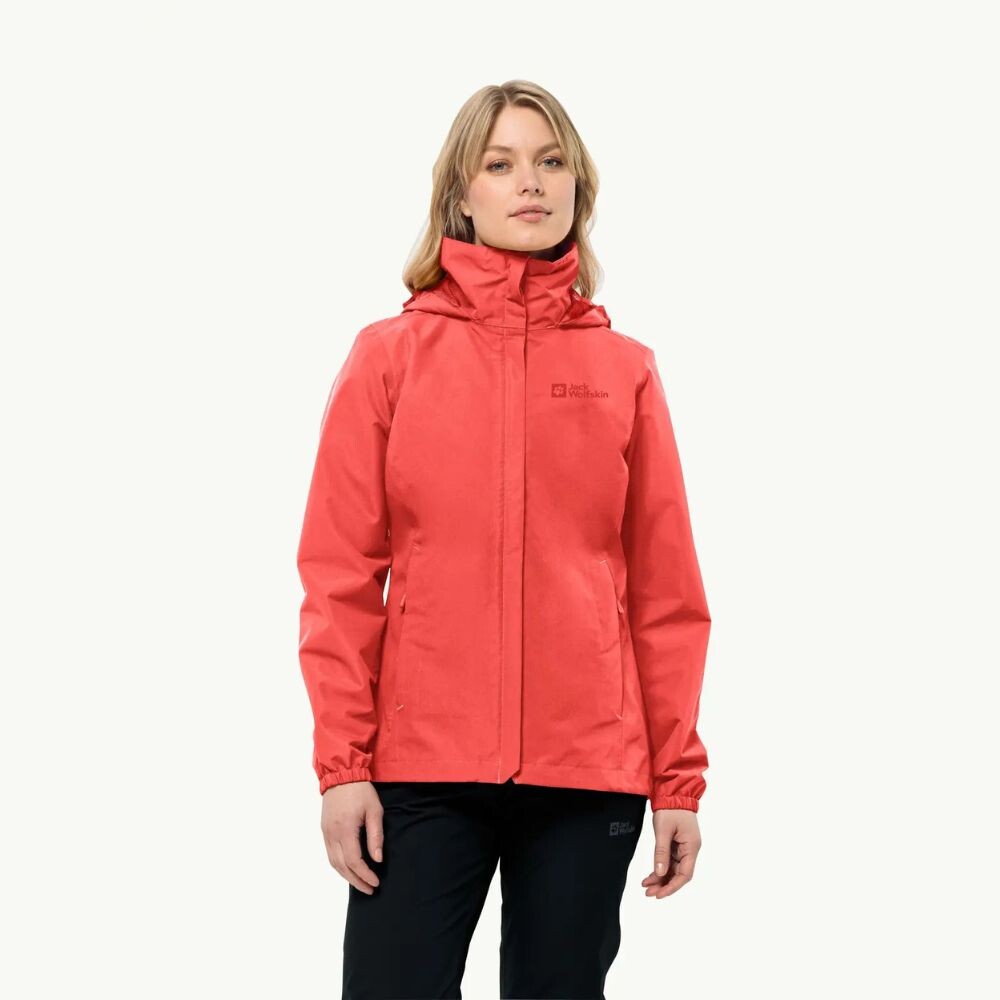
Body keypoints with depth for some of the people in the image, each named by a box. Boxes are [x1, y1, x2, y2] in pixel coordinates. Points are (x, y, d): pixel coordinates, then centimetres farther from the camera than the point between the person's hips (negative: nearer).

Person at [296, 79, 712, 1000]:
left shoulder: (624, 369, 7)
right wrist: (342, 764, -6)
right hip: (421, 763, -1)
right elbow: (341, 576, 0)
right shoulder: (390, 355, 4)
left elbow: (665, 590, 5)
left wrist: (679, 778, 2)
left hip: (588, 769, 1)